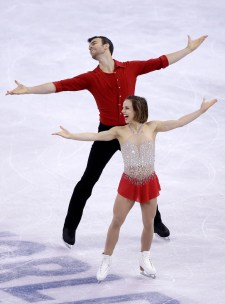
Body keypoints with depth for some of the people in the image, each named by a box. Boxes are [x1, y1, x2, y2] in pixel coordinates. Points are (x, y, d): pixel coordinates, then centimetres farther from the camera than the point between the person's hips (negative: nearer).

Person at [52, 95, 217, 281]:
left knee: (149, 224, 11)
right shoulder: (120, 131, -7)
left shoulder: (152, 127, -5)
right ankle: (106, 262, 14)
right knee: (116, 222, 1)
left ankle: (145, 260, 32)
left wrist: (202, 110, -9)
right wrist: (71, 136, -27)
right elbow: (96, 136, -16)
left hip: (149, 183, 1)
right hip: (128, 184, -1)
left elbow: (179, 122, -5)